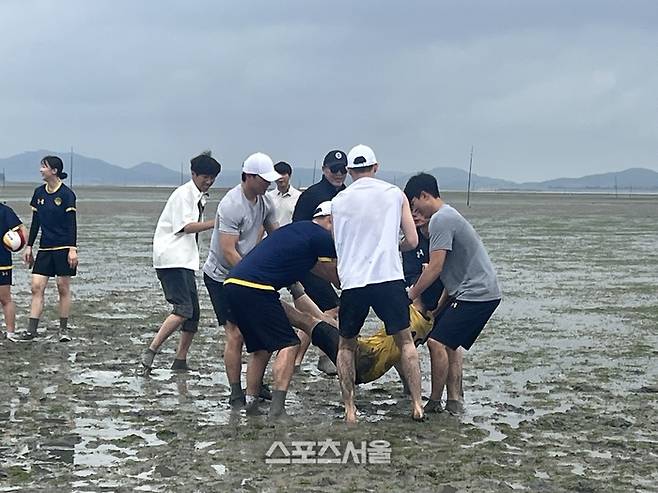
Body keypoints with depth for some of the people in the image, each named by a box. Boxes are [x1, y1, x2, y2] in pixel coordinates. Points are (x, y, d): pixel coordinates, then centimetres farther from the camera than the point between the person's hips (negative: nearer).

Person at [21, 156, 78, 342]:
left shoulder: (66, 194, -9)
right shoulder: (39, 193, 9)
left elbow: (72, 223, -12)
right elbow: (35, 222, 14)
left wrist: (73, 249, -18)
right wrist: (29, 246, 12)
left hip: (63, 248, -5)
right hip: (45, 248, 5)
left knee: (63, 289, 1)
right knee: (36, 287, -3)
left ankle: (64, 329, 11)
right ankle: (31, 330, -5)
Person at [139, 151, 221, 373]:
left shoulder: (200, 197, 19)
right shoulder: (184, 194, -9)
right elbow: (185, 226, -18)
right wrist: (215, 223, -24)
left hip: (186, 260, 10)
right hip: (171, 258, -10)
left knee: (193, 313, 8)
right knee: (183, 309, -20)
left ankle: (180, 361, 14)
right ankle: (150, 351, -21)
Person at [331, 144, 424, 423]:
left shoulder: (338, 201, 12)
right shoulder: (395, 194, 8)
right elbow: (412, 241, 7)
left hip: (352, 282, 1)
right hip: (389, 278, -1)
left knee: (346, 346, 17)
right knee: (405, 341, 11)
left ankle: (349, 409, 11)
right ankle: (417, 405, 4)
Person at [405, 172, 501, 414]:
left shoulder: (441, 220, -14)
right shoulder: (448, 216, 19)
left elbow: (435, 268, -18)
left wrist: (410, 295, -10)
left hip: (476, 294, -11)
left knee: (438, 343, -12)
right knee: (448, 344, 13)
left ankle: (434, 402, -6)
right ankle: (454, 400, 12)